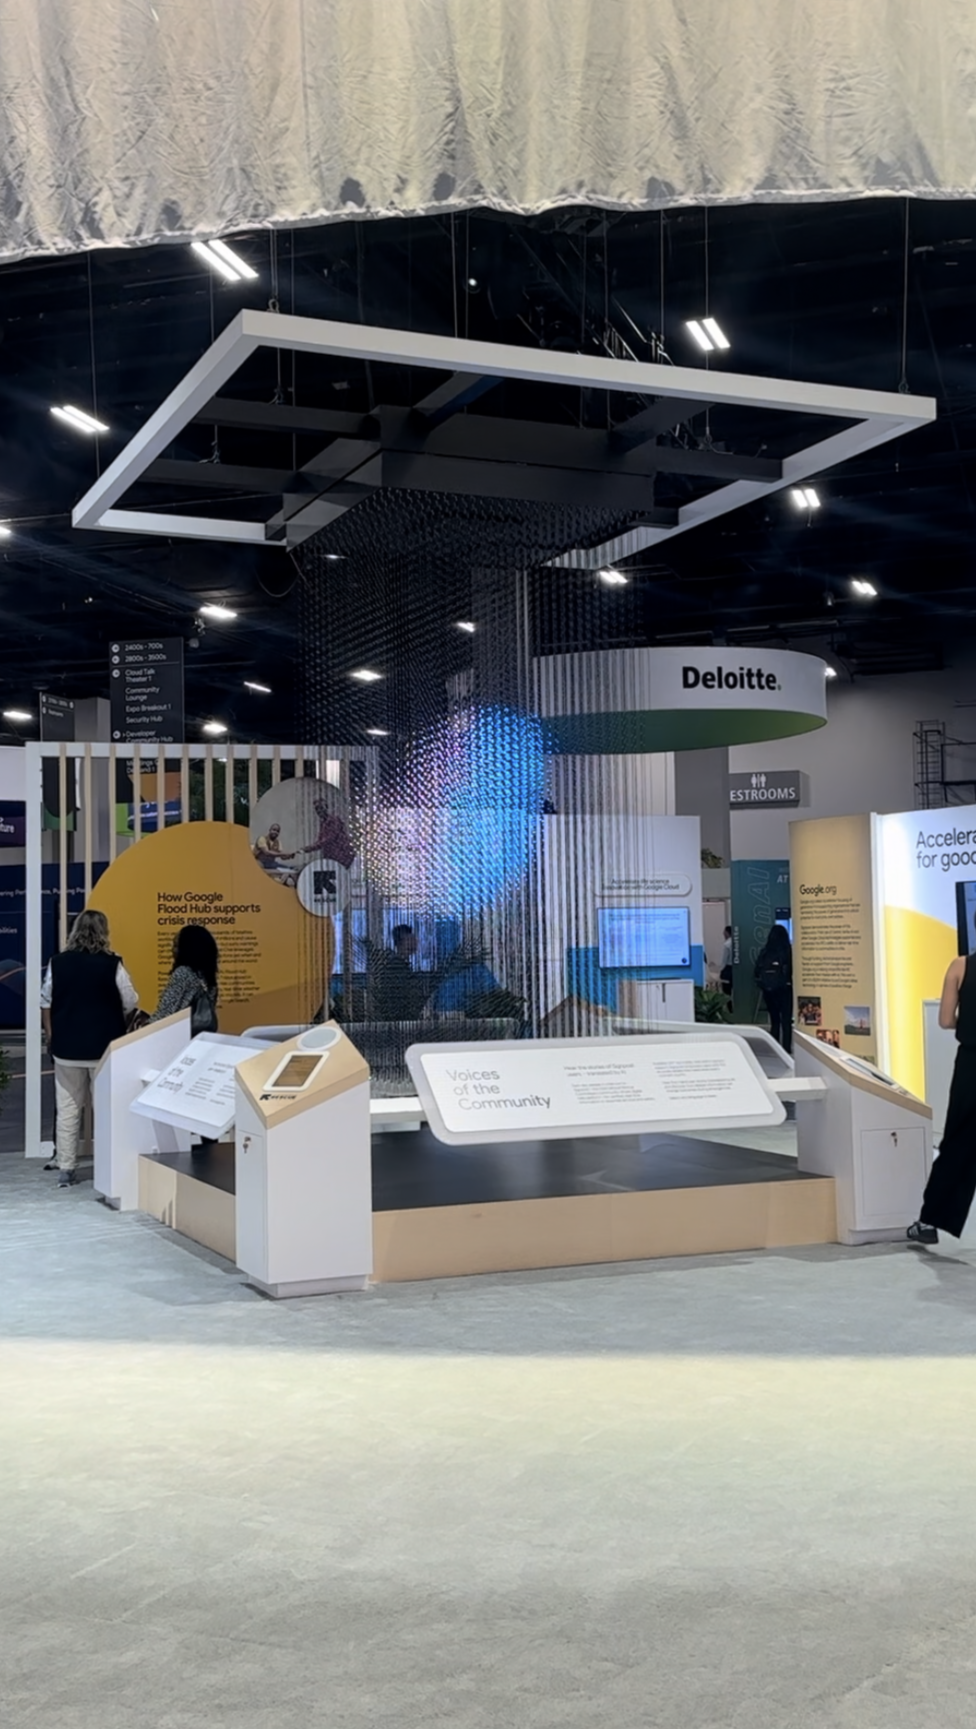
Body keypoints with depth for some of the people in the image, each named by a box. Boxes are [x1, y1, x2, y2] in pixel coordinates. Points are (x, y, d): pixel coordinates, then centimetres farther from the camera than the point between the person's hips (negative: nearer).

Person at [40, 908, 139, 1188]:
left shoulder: (58, 963, -1)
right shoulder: (112, 965, -10)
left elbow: (46, 1004, 6)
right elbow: (130, 1006, -5)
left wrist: (51, 1037, 17)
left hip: (67, 1046, 2)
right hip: (105, 1047, -2)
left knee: (67, 1109, 8)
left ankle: (65, 1170, 10)